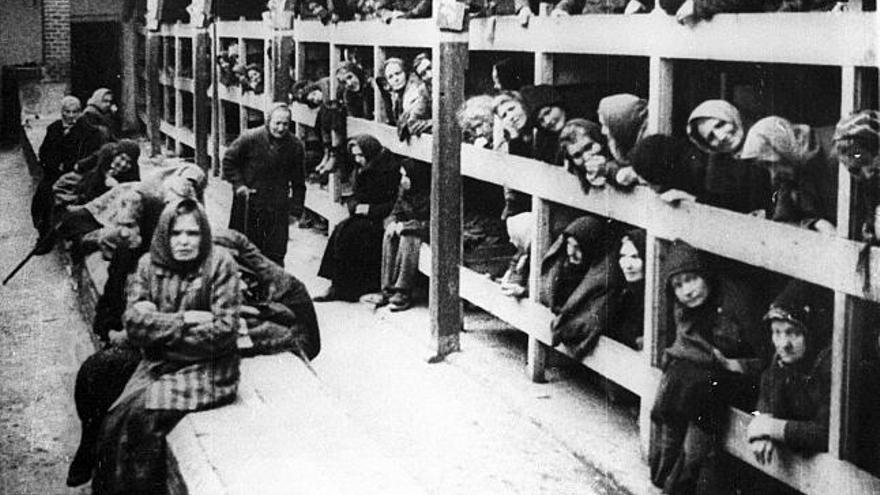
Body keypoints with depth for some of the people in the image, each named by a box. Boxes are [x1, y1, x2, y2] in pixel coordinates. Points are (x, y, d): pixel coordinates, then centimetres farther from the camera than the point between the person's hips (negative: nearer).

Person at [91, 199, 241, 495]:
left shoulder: (220, 263, -8)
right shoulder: (149, 265, 4)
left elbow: (225, 330, -14)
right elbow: (133, 324, -5)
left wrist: (159, 326, -10)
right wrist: (184, 320, -16)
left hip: (206, 368, -4)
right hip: (156, 364, 4)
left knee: (142, 416, -22)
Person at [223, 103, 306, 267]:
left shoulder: (295, 145, -4)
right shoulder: (250, 138, -13)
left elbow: (298, 181, 5)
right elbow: (229, 160, 0)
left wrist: (296, 208, 2)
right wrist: (238, 184, -8)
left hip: (278, 205, 1)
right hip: (248, 202, -1)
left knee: (276, 252, 1)